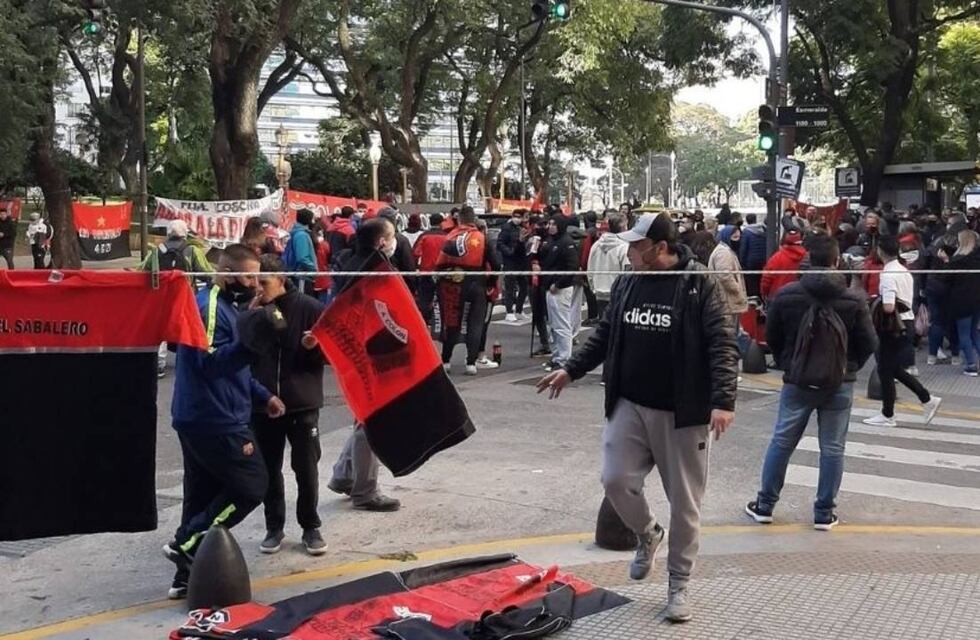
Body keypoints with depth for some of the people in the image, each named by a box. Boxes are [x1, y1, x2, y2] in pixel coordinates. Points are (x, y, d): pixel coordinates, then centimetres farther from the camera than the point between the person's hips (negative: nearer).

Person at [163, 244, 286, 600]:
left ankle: (188, 576, 17)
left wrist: (263, 396, 18)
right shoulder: (210, 308, -15)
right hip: (216, 422, -10)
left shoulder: (227, 306, 17)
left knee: (204, 496, 12)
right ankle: (187, 544, -2)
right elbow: (211, 362, -27)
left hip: (200, 420, 10)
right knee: (252, 485, -4)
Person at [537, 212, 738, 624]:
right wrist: (571, 370, 13)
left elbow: (722, 345, -14)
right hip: (629, 405, 4)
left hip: (682, 412, -4)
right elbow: (605, 335, 17)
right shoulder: (626, 283, 5)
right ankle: (647, 534, 28)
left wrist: (723, 400, -24)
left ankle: (679, 585, 20)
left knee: (684, 501, 4)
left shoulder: (699, 284, -11)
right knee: (616, 480, -4)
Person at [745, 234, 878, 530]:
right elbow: (869, 344, -2)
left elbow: (772, 337, 2)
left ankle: (765, 505, 19)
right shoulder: (855, 300, -9)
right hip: (839, 384, -1)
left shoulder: (786, 295, -7)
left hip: (797, 382, 1)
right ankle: (824, 513, 14)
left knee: (781, 442, 12)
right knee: (832, 448, 9)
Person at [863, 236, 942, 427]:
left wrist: (876, 303, -6)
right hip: (907, 323, 9)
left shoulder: (888, 275, -18)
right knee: (895, 368, 19)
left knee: (885, 370, 3)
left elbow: (888, 307, -25)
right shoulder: (905, 271, 10)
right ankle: (928, 400, 19)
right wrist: (881, 298, 12)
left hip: (894, 327, -9)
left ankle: (887, 416, 12)